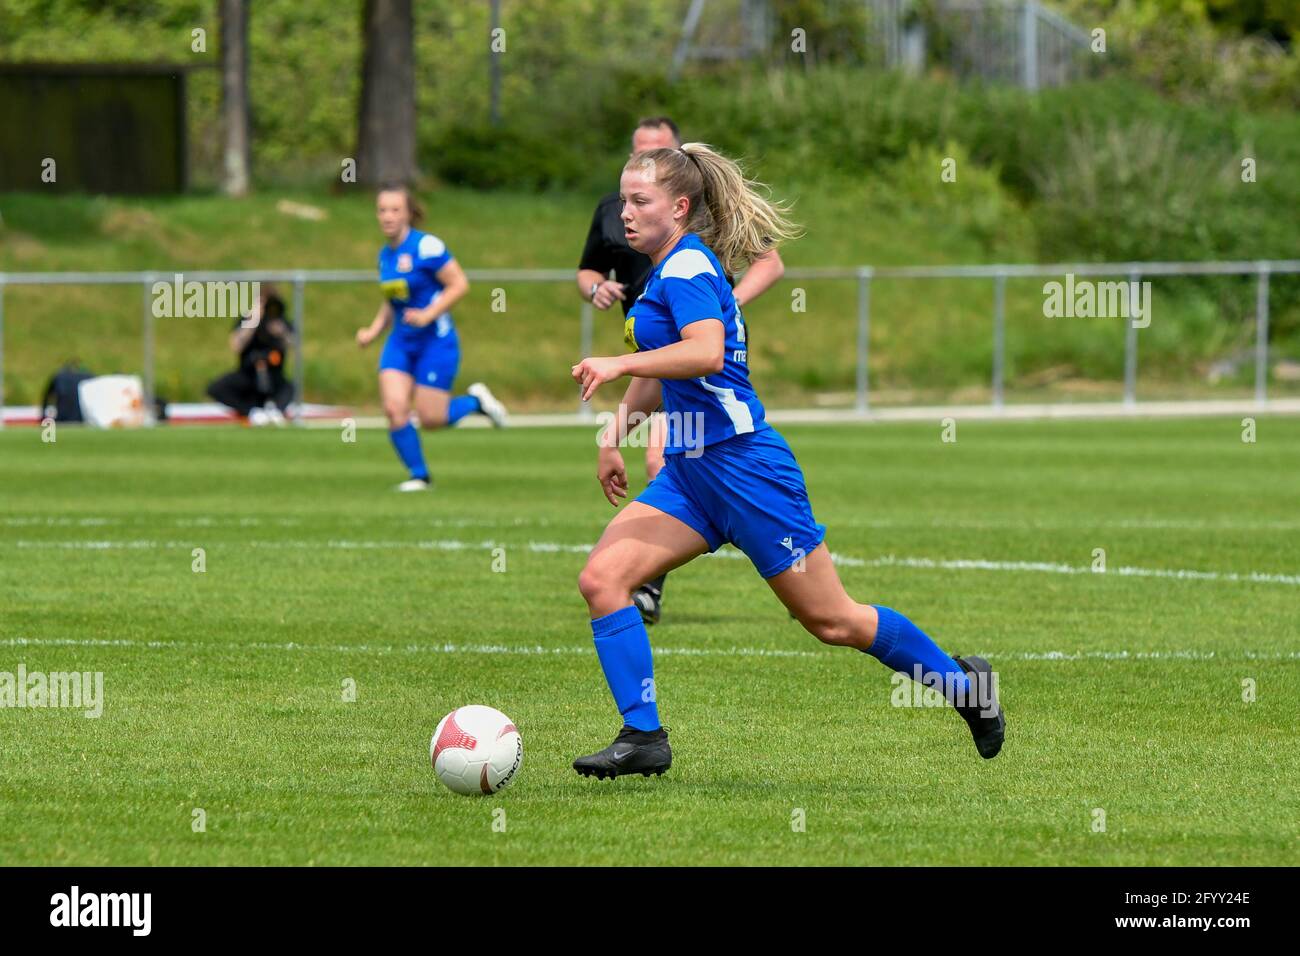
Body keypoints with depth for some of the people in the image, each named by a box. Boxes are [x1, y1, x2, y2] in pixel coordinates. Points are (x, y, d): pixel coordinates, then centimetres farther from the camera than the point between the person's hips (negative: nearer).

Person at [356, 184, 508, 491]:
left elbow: (460, 284, -16)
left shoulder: (426, 246, -15)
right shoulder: (385, 255, 8)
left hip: (436, 341, -6)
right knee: (394, 408, -11)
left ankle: (476, 401, 23)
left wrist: (428, 314, -23)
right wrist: (373, 331, 7)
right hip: (400, 342, 6)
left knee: (430, 418, -6)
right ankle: (419, 475, 4)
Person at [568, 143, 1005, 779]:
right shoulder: (666, 271, 15)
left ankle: (963, 682, 20)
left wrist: (619, 364, -34)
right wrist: (616, 430, 23)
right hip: (688, 470, 9)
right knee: (601, 578, -9)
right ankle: (643, 737, -8)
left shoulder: (688, 265, -14)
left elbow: (706, 351, -32)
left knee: (831, 620, 1)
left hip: (740, 461, -9)